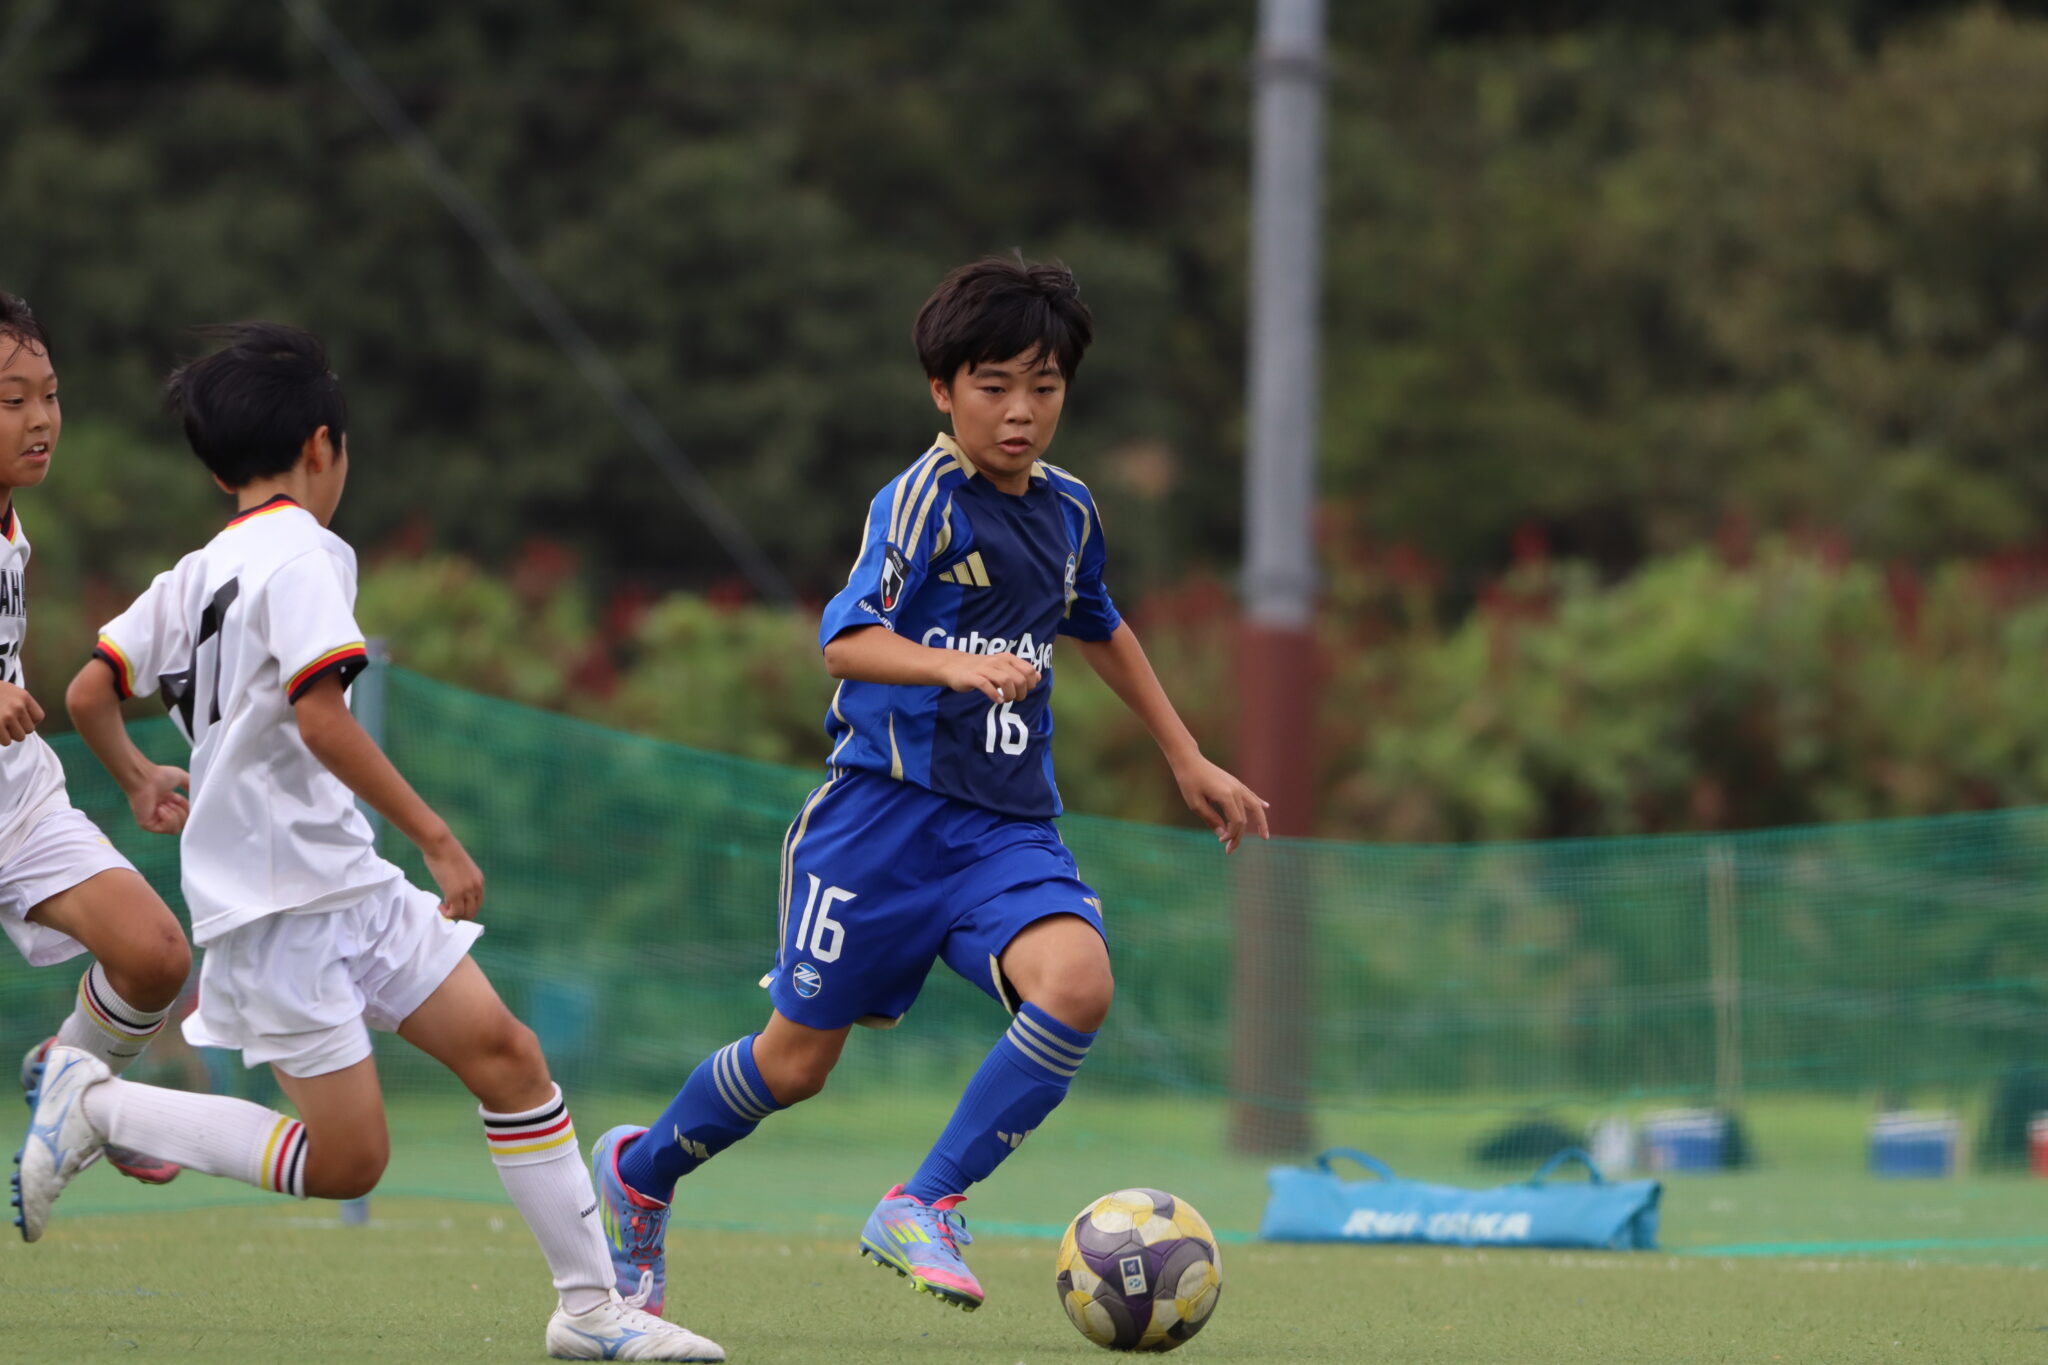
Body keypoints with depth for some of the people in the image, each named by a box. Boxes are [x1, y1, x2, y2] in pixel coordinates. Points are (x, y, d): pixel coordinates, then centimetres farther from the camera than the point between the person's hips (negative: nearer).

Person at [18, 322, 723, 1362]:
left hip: (349, 886, 10)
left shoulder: (193, 575, 14)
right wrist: (435, 835, -19)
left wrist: (136, 777, 36)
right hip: (281, 902, -10)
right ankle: (94, 1103, 2)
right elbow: (318, 716, -23)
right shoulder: (299, 553, -12)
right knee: (345, 1160, -9)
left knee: (503, 1050, 2)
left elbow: (86, 694, 15)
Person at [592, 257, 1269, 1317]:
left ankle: (923, 1210, -16)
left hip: (1007, 824, 5)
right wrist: (956, 667, -41)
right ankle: (640, 1171, 32)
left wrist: (1188, 761, 33)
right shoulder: (924, 499, -11)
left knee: (1077, 984, -25)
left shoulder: (1066, 510, 11)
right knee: (798, 1060, 2)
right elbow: (845, 639, -24)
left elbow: (1100, 630, 32)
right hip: (885, 806, -5)